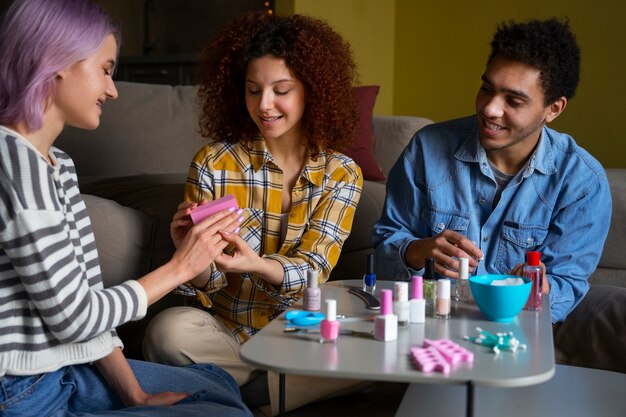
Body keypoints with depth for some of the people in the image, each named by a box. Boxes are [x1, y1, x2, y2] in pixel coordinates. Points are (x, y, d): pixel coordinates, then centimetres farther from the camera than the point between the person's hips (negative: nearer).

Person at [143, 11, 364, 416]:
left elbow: (311, 272, -13)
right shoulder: (213, 164, -5)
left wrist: (257, 266, -35)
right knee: (169, 330, -31)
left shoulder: (342, 173, -2)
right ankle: (274, 384, -6)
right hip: (227, 333, -1)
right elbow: (207, 283, -4)